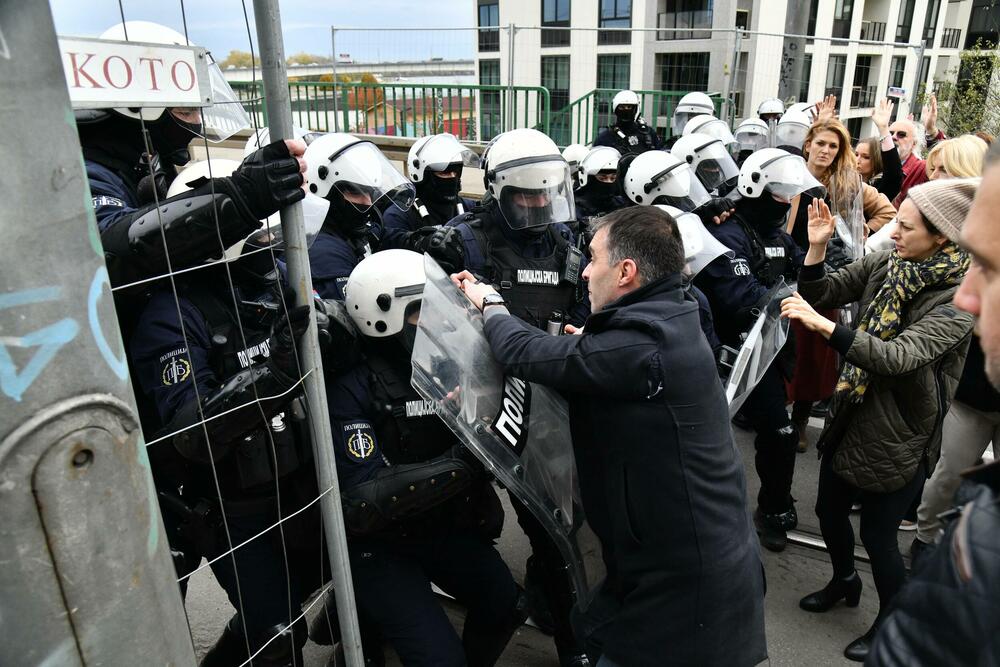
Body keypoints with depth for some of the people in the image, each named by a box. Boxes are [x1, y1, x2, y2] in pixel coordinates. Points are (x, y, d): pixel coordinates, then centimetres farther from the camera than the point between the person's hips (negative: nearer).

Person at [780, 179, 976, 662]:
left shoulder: (959, 300, -21)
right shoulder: (885, 263, -4)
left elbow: (898, 357, -34)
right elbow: (823, 293, 0)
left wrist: (822, 325, -43)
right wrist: (817, 246, -17)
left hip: (898, 436, -6)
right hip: (851, 416, 6)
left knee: (877, 535, 10)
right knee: (829, 510, 21)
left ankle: (890, 623, 38)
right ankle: (844, 580, 50)